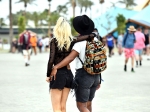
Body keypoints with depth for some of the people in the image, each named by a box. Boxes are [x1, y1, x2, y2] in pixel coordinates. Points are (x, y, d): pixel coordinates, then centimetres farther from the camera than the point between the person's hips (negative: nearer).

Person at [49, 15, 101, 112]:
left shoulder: (80, 42, -15)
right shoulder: (96, 40, 5)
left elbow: (70, 58, -30)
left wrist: (56, 67, -32)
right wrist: (98, 80, 15)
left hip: (83, 76, -7)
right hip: (95, 75, 7)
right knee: (88, 104, 17)